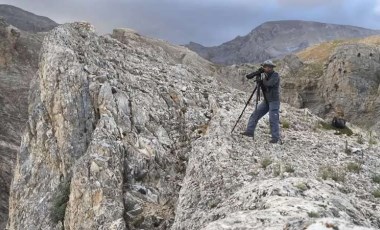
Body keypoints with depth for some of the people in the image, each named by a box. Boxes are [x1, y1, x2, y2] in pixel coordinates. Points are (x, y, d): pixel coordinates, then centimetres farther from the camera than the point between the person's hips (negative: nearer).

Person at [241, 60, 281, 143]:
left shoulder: (275, 75, -11)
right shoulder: (263, 75, 9)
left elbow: (269, 84, -28)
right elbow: (249, 76, 5)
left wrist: (261, 81, -11)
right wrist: (257, 72, -10)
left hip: (274, 101, -7)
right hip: (266, 101, 7)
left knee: (273, 119, -10)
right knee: (255, 114, 4)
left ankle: (276, 138, -6)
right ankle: (250, 131, 11)